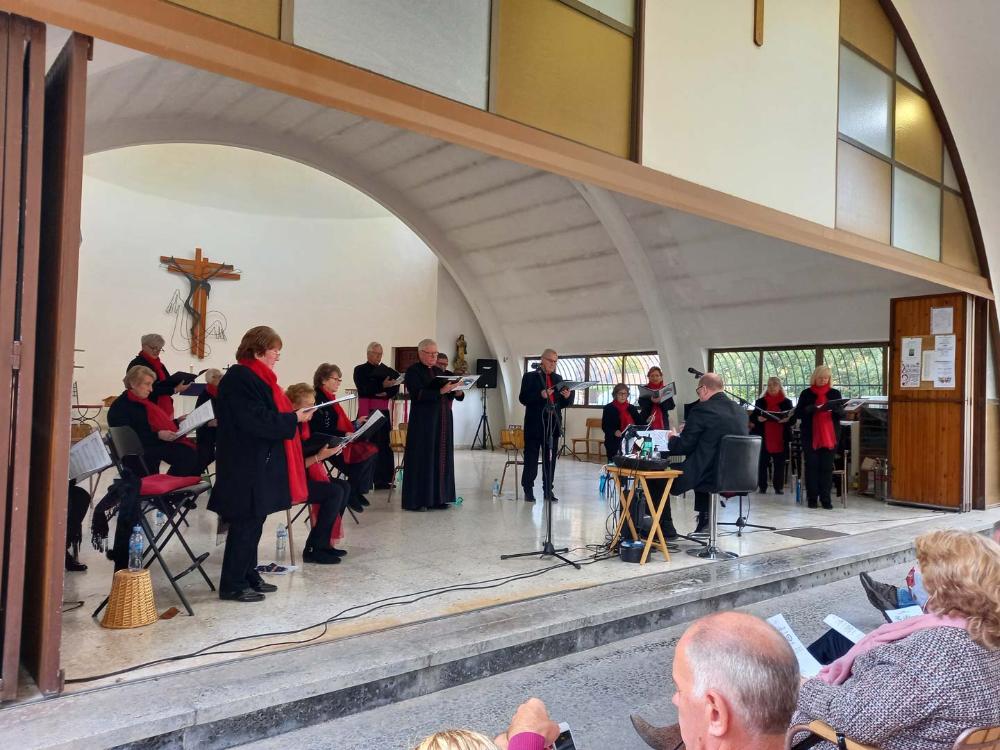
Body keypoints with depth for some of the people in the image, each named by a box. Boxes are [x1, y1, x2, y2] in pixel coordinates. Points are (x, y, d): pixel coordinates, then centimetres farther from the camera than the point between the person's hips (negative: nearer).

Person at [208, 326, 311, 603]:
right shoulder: (240, 379, -18)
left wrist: (293, 413, 7)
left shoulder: (255, 376, 14)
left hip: (258, 463, 11)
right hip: (247, 465, -11)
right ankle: (232, 585, 8)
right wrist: (294, 418, -17)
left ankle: (248, 576, 26)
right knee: (246, 523, -3)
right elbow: (257, 421, -24)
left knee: (253, 521, 16)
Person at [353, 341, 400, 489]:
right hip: (367, 412, -3)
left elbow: (395, 390, 8)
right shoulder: (360, 370, 6)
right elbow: (363, 389, -8)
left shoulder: (388, 371, 16)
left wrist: (386, 393, -11)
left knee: (384, 444, -1)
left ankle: (384, 479, 3)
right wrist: (382, 386, -18)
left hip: (384, 412, 3)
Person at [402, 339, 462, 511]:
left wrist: (454, 390, -6)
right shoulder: (413, 371, -5)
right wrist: (440, 391, -25)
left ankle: (437, 497, 14)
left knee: (440, 457, 7)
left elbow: (447, 394, 15)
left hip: (441, 421, 7)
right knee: (422, 458, -4)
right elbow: (418, 394, -17)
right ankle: (417, 500, 3)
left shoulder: (438, 371, 16)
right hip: (422, 421, -7)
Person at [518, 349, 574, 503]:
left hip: (553, 425, 4)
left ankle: (548, 490, 14)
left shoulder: (558, 378, 14)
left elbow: (562, 403, 15)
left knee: (550, 459, 7)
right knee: (531, 458, 1)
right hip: (534, 425, -4)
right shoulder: (530, 376, 0)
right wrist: (541, 395, -22)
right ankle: (528, 490, 9)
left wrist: (567, 396, -7)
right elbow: (523, 398, -9)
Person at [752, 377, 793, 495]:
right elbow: (752, 417, 7)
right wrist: (758, 419, -16)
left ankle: (779, 487, 10)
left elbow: (793, 418, 5)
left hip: (781, 438, 0)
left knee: (779, 463, 2)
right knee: (762, 463, 1)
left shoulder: (787, 402, 8)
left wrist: (787, 419, -17)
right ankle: (762, 487, 7)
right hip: (763, 437, 0)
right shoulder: (760, 401, 8)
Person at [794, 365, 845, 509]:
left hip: (830, 436, 1)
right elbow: (797, 413, 3)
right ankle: (812, 498, 5)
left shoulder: (835, 393, 9)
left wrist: (836, 409, -14)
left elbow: (842, 415, 9)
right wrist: (809, 409, -17)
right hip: (810, 436, -1)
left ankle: (825, 499, 4)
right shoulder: (806, 393, 5)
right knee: (811, 466, -1)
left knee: (827, 467, 0)